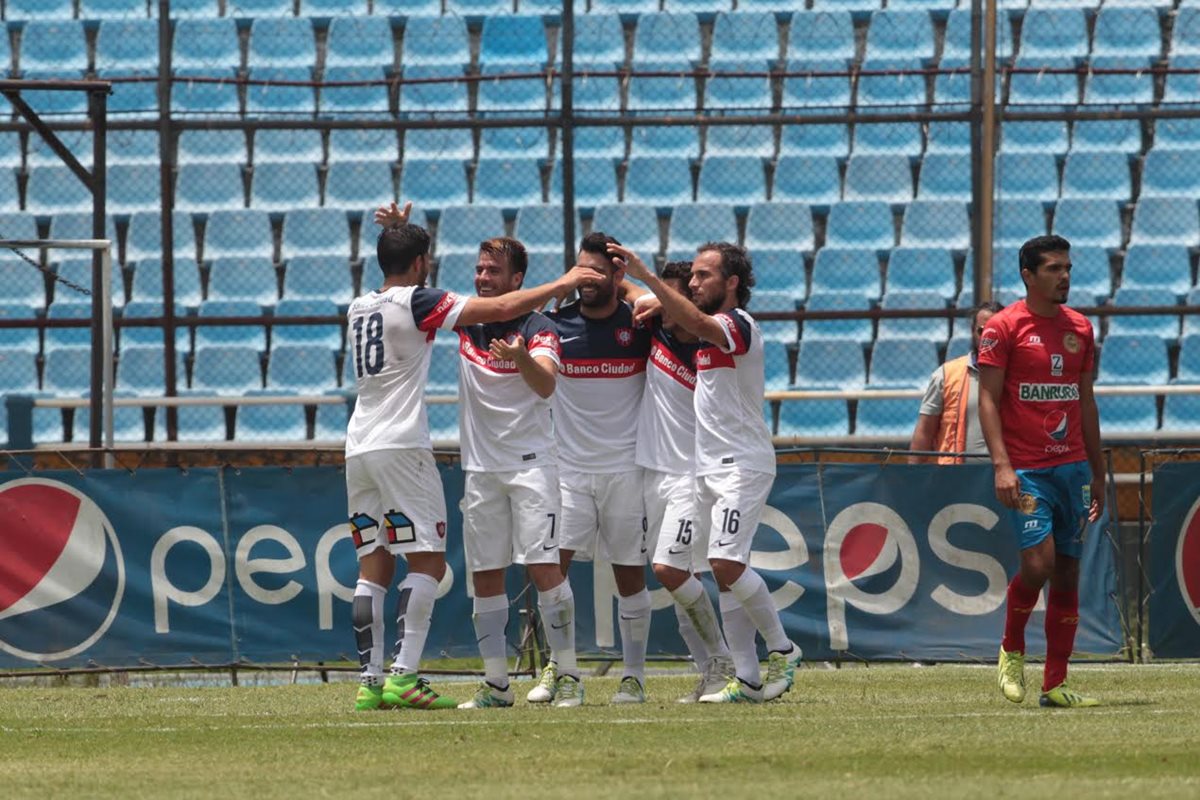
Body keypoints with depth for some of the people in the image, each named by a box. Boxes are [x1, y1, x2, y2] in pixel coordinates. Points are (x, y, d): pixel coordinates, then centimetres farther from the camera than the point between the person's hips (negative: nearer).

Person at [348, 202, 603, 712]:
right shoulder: (415, 302, -6)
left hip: (358, 448, 7)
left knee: (374, 568, 7)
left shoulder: (359, 308, 14)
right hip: (400, 447, -7)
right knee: (428, 563, -5)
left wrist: (398, 238, 39)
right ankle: (403, 677, -16)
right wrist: (560, 285, 2)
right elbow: (502, 309, -9)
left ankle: (371, 682, 1)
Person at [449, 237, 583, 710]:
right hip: (481, 468, 5)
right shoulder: (465, 321, 8)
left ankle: (568, 677, -8)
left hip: (531, 462, -5)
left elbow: (545, 384, -22)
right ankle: (495, 684, 8)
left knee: (543, 566, -12)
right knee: (484, 576, 3)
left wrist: (522, 358, -44)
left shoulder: (537, 329, -6)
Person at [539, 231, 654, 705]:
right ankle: (553, 671, -2)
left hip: (625, 469, -1)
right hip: (568, 467, 1)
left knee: (630, 575, 4)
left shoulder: (639, 324, -1)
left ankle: (634, 675, 15)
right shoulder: (557, 323, 2)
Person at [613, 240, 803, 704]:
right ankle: (747, 679, 5)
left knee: (726, 563, -19)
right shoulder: (710, 331, 16)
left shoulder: (738, 325, -13)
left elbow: (696, 323, -31)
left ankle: (781, 649, -4)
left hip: (743, 463, -9)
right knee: (724, 570, 5)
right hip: (710, 467, 9)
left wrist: (646, 276, -37)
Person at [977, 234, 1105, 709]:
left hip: (1073, 467, 6)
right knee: (1039, 561, -18)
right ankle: (1012, 650, 9)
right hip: (1026, 470, -5)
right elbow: (988, 399, -7)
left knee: (1067, 572, 3)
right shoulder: (1004, 327, -4)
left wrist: (1097, 473, 17)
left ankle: (1055, 685, 8)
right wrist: (1002, 465, -18)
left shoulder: (1079, 328, 12)